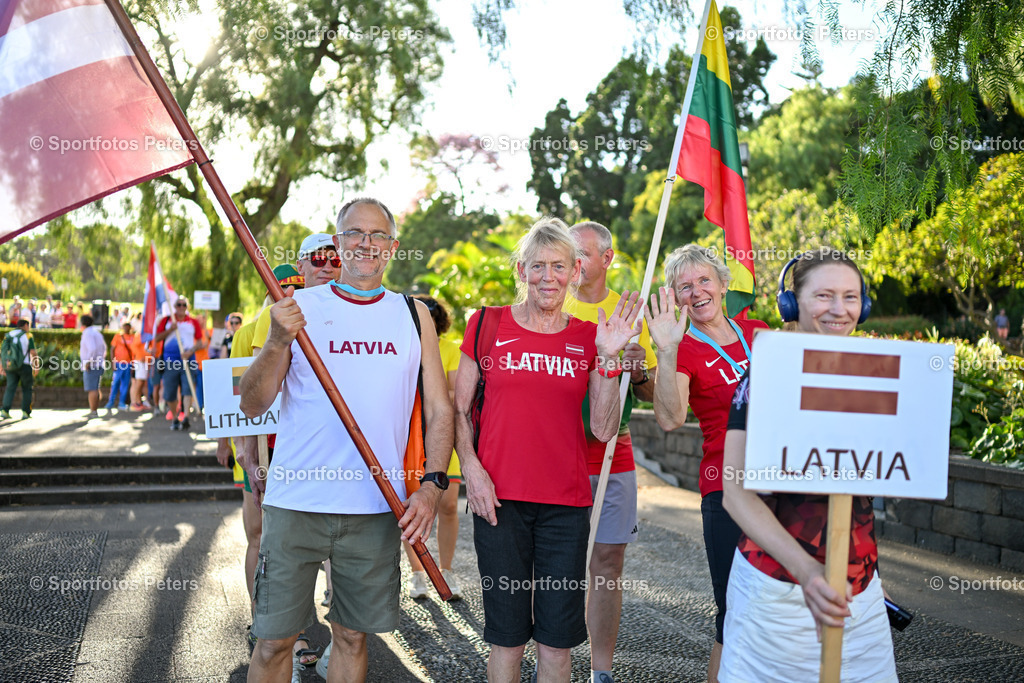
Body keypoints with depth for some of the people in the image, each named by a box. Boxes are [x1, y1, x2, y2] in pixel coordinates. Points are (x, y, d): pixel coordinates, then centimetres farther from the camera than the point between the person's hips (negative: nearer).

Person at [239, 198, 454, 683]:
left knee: (352, 635, 12)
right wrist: (279, 341, -18)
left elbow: (439, 410, 8)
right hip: (296, 501, -1)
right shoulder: (298, 307, 2)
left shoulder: (414, 315, 9)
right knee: (274, 639, 4)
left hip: (377, 508, 2)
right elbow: (252, 405, -1)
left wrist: (432, 483, -6)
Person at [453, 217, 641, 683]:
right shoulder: (487, 324, 4)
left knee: (558, 636, 6)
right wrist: (471, 468, -6)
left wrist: (608, 357, -7)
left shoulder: (589, 337, 7)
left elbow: (603, 429, 2)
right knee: (507, 634, 6)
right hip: (500, 498, -1)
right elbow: (459, 410, 7)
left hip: (567, 503, 2)